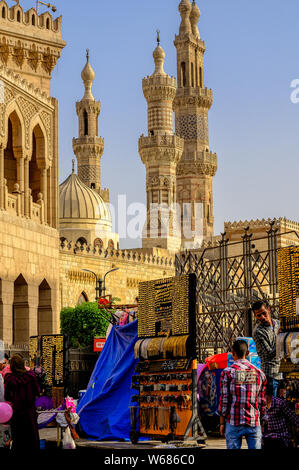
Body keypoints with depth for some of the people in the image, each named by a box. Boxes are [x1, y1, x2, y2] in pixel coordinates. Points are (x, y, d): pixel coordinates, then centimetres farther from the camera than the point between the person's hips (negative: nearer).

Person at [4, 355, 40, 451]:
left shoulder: (9, 378, -14)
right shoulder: (31, 375, -11)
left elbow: (7, 397, -6)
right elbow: (37, 392, -2)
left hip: (17, 411, -1)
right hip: (30, 411, 1)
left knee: (18, 437, 12)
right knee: (32, 435, 14)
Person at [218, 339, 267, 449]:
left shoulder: (228, 372, -3)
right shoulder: (259, 373, 6)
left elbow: (224, 400, -4)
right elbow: (262, 401, 9)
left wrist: (222, 423, 3)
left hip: (233, 423, -2)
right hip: (254, 423, 2)